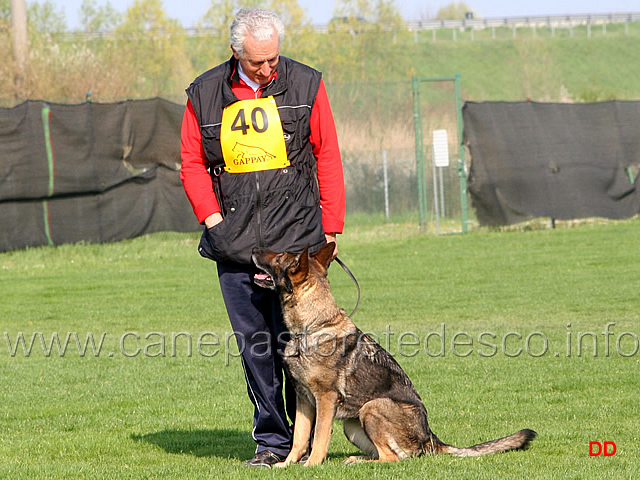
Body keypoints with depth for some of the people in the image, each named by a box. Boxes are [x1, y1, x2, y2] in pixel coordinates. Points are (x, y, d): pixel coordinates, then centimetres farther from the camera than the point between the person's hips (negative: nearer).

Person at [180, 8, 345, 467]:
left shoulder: (306, 85, 2)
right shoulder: (205, 94, 5)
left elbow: (328, 158, 4)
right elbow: (192, 163, 11)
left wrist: (330, 227, 0)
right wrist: (212, 218, -2)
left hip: (295, 238, -2)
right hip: (234, 241, 2)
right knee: (253, 344, 4)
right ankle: (271, 440, 11)